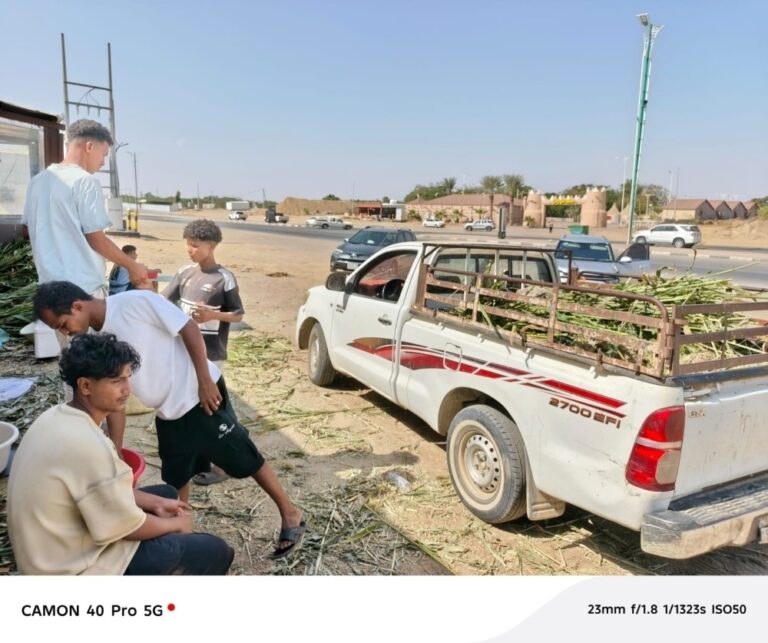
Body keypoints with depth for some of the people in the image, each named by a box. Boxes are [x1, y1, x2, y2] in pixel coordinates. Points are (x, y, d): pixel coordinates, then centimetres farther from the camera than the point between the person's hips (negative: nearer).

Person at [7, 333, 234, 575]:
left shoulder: (57, 417, -1)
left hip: (53, 547, 9)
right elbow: (126, 526, -20)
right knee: (215, 552, -8)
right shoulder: (87, 444, -31)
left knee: (166, 493, 21)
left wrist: (157, 503, 8)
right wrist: (176, 524, -2)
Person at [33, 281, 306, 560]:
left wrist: (204, 380, -19)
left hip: (201, 395, -7)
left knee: (246, 460, 3)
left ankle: (290, 515, 18)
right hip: (168, 414, 7)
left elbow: (189, 328, -16)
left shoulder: (134, 302, -18)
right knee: (175, 480, 15)